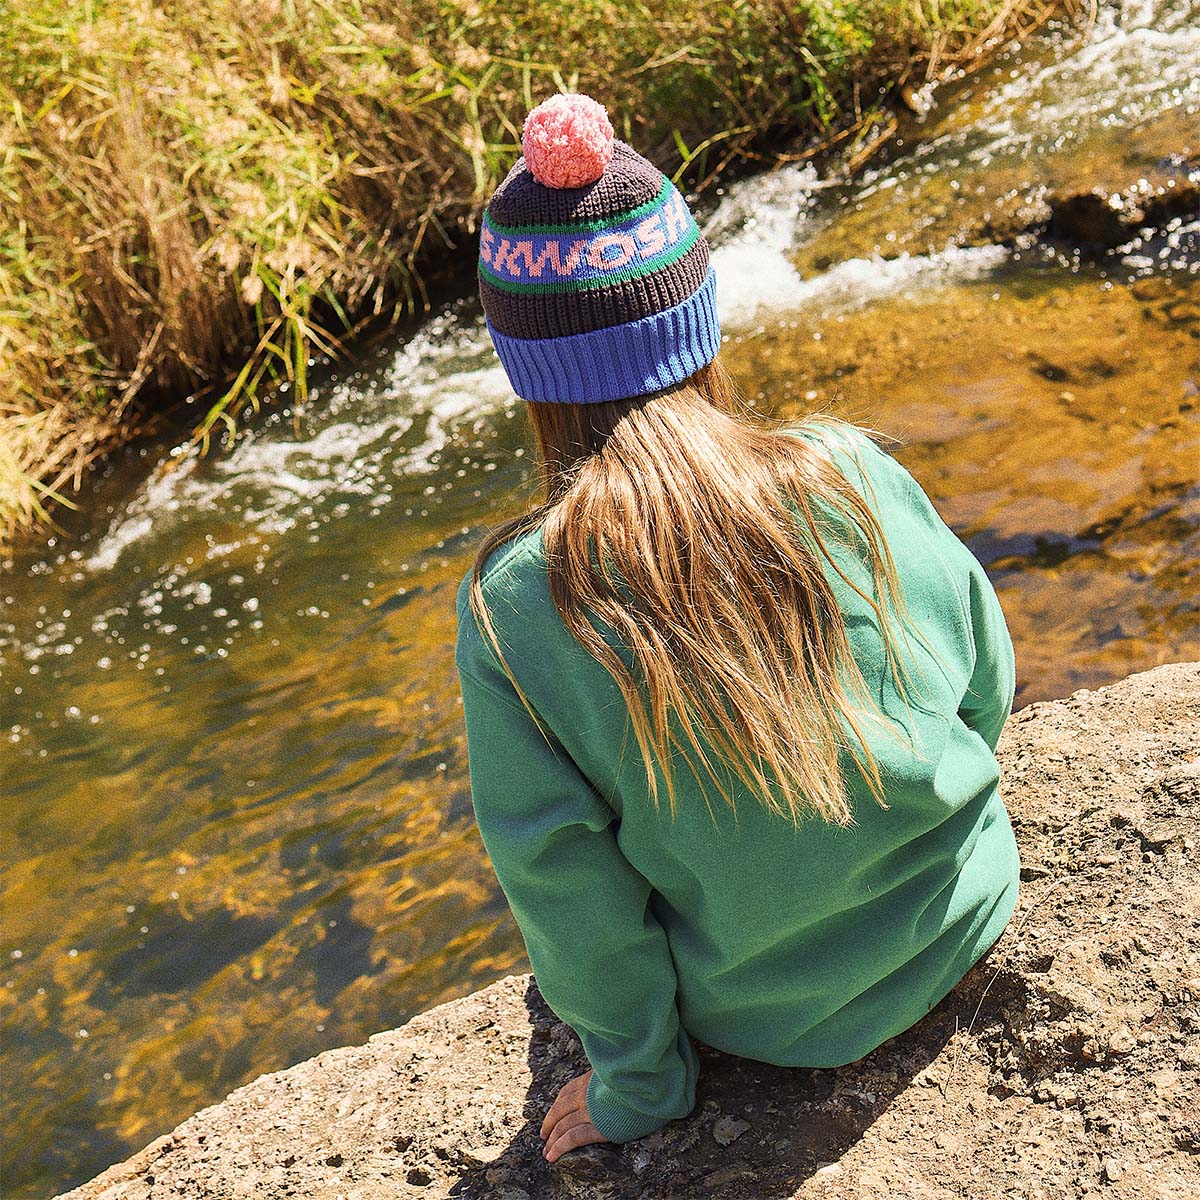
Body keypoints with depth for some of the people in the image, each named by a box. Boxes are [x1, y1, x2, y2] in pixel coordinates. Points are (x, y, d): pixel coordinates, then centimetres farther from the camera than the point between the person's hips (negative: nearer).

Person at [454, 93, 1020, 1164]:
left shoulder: (513, 612, -27)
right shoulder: (849, 474, -21)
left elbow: (567, 890, -17)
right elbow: (986, 679, -5)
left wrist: (636, 1082, 1)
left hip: (763, 1015, -2)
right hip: (961, 917, 2)